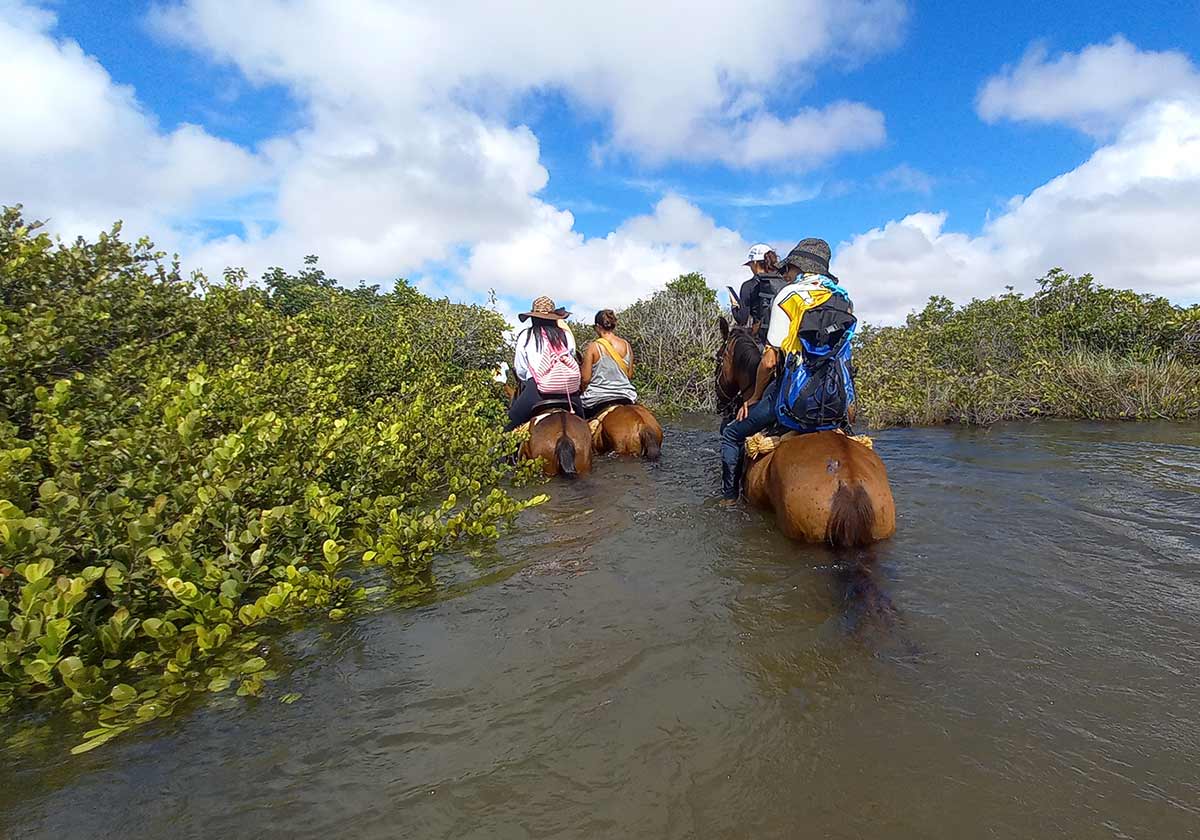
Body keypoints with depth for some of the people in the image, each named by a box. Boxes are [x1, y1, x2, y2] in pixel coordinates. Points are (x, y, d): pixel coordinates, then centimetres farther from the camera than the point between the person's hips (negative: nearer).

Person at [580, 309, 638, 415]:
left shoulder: (593, 347, -10)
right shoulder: (626, 345, 2)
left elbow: (585, 378, -9)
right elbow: (630, 375, 8)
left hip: (597, 398, -4)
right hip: (625, 397, 4)